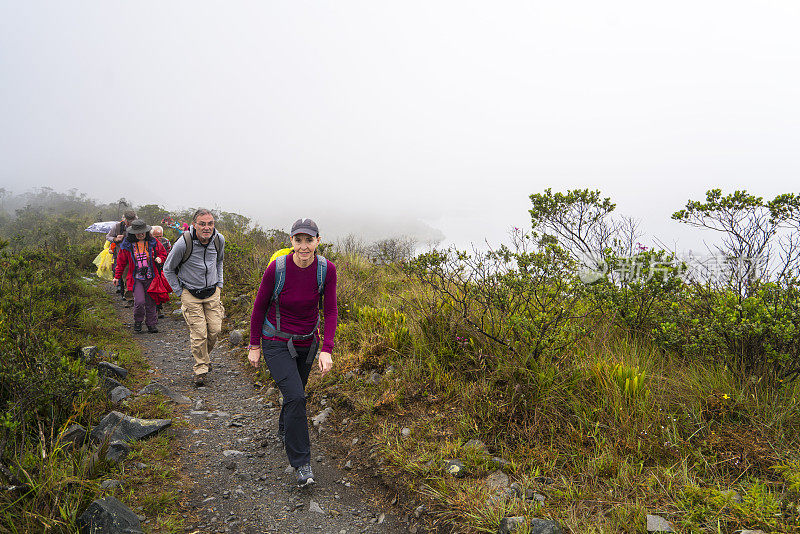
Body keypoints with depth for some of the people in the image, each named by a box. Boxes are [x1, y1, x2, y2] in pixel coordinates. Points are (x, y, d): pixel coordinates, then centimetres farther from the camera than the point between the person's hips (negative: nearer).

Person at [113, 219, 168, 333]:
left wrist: (160, 259, -9)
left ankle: (151, 323, 21)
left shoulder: (153, 242, 0)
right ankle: (138, 321, 14)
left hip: (150, 278, 1)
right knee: (139, 301, -13)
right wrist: (117, 276, 14)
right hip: (136, 278, -1)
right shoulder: (127, 245, -1)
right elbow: (121, 262, 11)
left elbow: (163, 253, 14)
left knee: (150, 302, 5)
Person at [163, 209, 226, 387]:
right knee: (199, 334, -7)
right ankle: (201, 369, 11)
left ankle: (205, 355, 30)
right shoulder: (183, 243, -20)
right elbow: (168, 269, -4)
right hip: (191, 294, -4)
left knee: (215, 330, 1)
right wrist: (180, 292, -4)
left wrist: (219, 284, 11)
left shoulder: (219, 240, -7)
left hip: (213, 292, 4)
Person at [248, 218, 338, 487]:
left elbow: (330, 310, -8)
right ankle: (301, 464, -3)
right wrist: (254, 346, -2)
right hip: (276, 342, -4)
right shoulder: (277, 269, -22)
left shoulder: (326, 269, -15)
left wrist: (327, 350, -17)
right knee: (295, 397, -17)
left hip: (307, 343, 4)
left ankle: (285, 433, 52)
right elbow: (259, 306, -8)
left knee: (296, 394, 20)